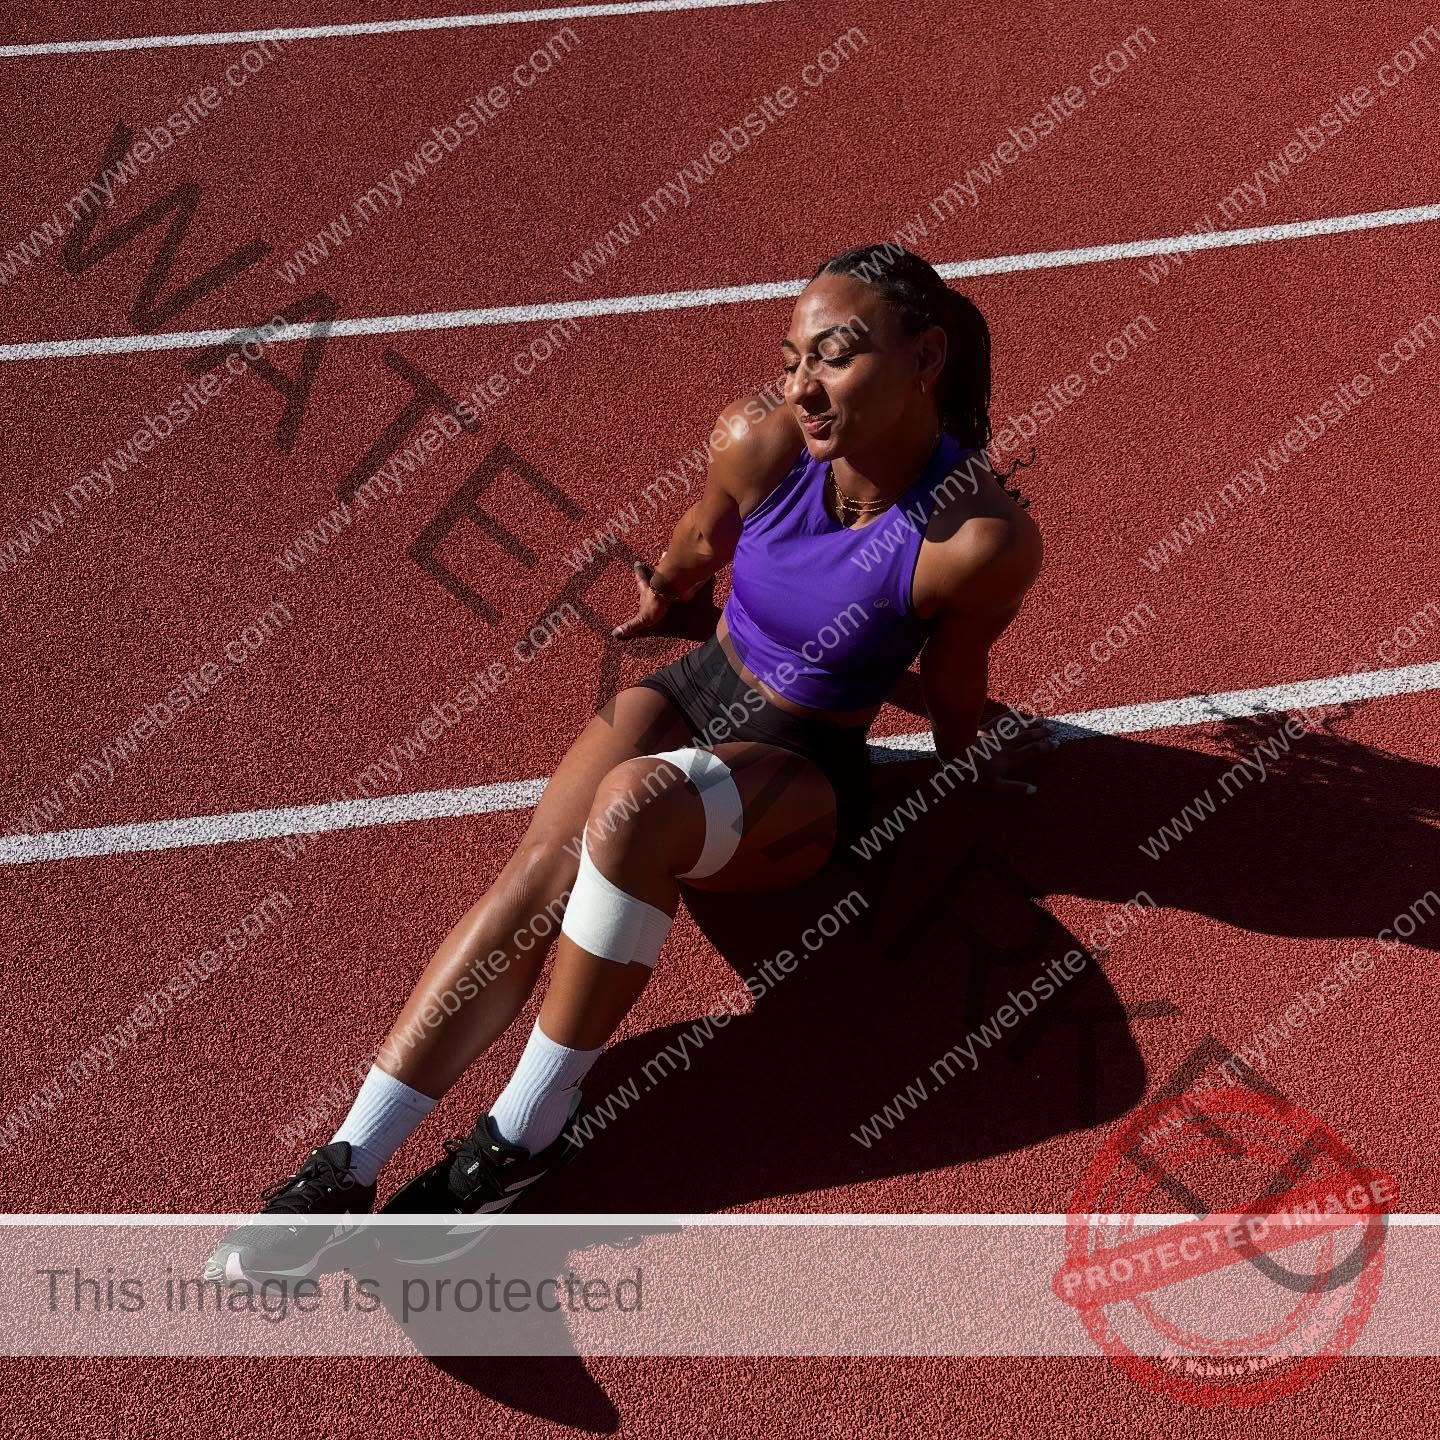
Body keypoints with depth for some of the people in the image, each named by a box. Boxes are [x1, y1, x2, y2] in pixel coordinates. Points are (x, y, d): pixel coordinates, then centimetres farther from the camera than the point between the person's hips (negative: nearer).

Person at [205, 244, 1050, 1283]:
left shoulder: (984, 538, -26)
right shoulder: (759, 444, -15)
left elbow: (952, 694, -5)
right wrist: (664, 594, 28)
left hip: (802, 775, -3)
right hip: (692, 691, 4)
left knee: (634, 801, -36)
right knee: (545, 864, -25)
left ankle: (529, 1131, -23)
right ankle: (349, 1165, -28)